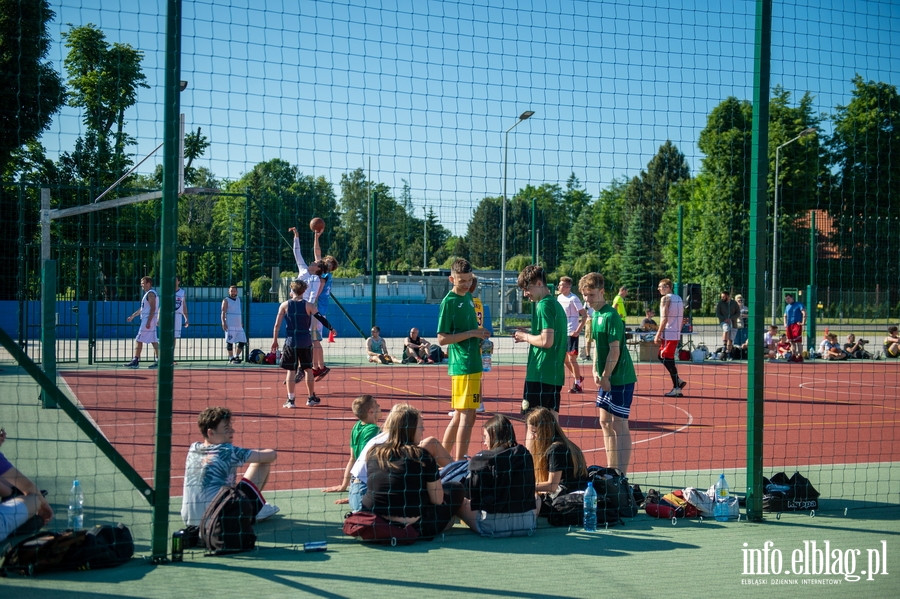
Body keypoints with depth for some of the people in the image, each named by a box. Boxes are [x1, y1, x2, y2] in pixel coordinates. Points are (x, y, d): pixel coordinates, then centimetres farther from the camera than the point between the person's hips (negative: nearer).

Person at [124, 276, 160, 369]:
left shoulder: (151, 293, -13)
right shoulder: (148, 294, 19)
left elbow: (153, 308, -21)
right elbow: (142, 308, 27)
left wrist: (148, 322, -26)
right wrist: (133, 316, 28)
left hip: (148, 320, -10)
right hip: (147, 320, 10)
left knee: (139, 340, -8)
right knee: (154, 341, 7)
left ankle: (135, 361, -7)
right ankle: (157, 360, 7)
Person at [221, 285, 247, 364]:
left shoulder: (238, 299, 17)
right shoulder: (226, 301, -2)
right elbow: (223, 312, -8)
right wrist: (223, 323, -18)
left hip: (239, 325, 6)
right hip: (230, 326, -6)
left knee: (242, 341, 3)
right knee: (230, 342, -4)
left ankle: (237, 356, 15)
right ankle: (231, 358, 3)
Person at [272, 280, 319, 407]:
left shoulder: (285, 305, -1)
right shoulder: (308, 305, 1)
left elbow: (277, 324, -3)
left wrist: (275, 340, 4)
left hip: (291, 341, -1)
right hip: (306, 341, 1)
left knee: (291, 370, 2)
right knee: (308, 369, 12)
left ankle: (290, 400, 0)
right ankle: (311, 398, 19)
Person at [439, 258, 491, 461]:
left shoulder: (469, 297, 14)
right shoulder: (449, 302, -11)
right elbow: (442, 338, -15)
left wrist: (480, 334, 9)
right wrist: (471, 333, -19)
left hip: (474, 364, 9)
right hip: (462, 366, -9)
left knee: (460, 415, 14)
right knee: (467, 415, -8)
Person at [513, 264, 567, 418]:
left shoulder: (544, 305, -12)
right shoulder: (556, 304, 16)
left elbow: (546, 341, -21)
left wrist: (525, 337, -4)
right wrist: (527, 337, 14)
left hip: (539, 375, -9)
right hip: (555, 375, 9)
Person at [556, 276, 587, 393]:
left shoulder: (573, 299, -14)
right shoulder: (559, 297, 8)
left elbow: (584, 315, -14)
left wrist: (578, 331, -20)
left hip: (572, 333, -8)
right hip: (562, 332, 8)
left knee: (572, 359, -4)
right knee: (564, 358, 12)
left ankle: (578, 384, 8)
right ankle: (578, 378, 31)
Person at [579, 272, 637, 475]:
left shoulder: (610, 316, -16)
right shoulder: (596, 315, 12)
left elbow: (615, 350, -19)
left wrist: (605, 376, -17)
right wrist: (596, 372, 10)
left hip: (620, 378, -10)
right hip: (606, 378, 10)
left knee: (619, 425, -6)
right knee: (605, 422, 14)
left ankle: (621, 476, -2)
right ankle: (612, 471, 24)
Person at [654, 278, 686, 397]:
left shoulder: (665, 299, -9)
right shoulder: (679, 299, 15)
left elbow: (664, 318, -17)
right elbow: (682, 319, 17)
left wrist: (658, 335, -16)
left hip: (668, 334, -9)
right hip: (676, 334, 9)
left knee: (668, 360, -4)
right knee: (662, 356, 17)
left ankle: (677, 388, -5)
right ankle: (678, 382, 11)